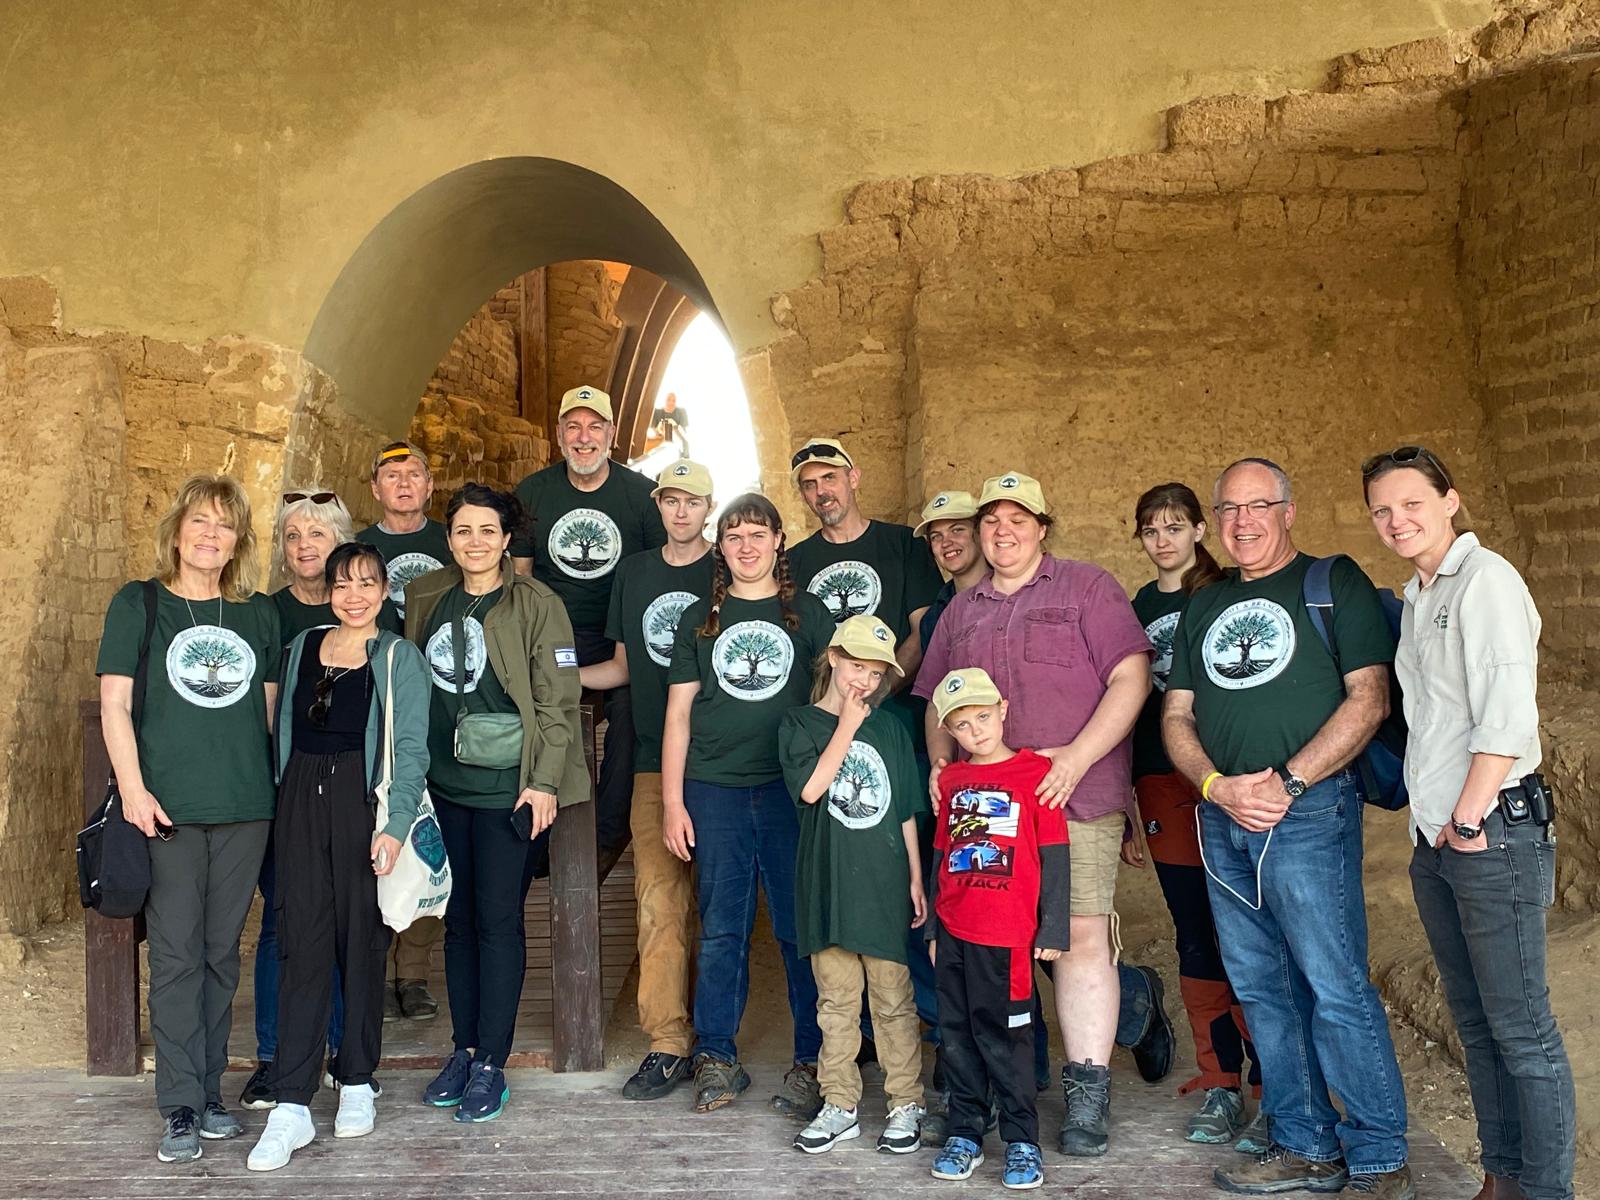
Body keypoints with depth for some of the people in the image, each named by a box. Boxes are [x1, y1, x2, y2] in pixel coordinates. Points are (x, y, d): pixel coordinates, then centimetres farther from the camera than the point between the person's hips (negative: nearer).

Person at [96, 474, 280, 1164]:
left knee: (221, 954, 10)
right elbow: (114, 703, -3)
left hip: (246, 808, 3)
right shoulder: (138, 604, 2)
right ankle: (181, 1108, 7)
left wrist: (276, 785, 10)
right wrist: (133, 787, -12)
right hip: (168, 808, -3)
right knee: (176, 956, -1)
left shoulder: (260, 614, 11)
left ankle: (209, 1091, 21)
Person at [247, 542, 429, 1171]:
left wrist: (395, 825, -16)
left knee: (362, 941, 5)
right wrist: (284, 806, 10)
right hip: (302, 800, 3)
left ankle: (356, 1083, 21)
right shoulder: (302, 647, 13)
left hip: (363, 801, -3)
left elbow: (411, 749, -6)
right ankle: (291, 1106, -1)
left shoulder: (399, 658, 0)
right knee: (304, 944, -1)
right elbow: (283, 731, 16)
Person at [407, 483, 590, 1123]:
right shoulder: (424, 597, 7)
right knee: (457, 919, 13)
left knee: (498, 919, 0)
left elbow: (557, 701, -9)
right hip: (442, 785, 5)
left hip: (507, 788, -5)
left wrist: (544, 781, -13)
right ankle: (463, 1050, 24)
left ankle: (491, 1063, 9)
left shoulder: (537, 605, -8)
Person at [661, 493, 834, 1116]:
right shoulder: (699, 619, 11)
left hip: (792, 788, -1)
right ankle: (716, 1058, 15)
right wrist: (671, 801, 3)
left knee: (801, 925, 0)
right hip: (715, 789, 1)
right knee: (721, 928, 5)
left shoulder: (807, 613, 8)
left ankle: (812, 1061, 9)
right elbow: (678, 712, 10)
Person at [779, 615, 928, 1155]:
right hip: (828, 884, -1)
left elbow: (905, 813, 12)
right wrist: (846, 727, -10)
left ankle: (906, 1105, 15)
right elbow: (810, 788, -15)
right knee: (836, 1002, 7)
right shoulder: (800, 723, 2)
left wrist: (917, 880, 9)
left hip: (884, 886, 1)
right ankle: (839, 1106, 17)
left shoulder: (889, 729, 9)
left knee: (893, 1000, 5)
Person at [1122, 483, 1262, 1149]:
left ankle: (1273, 1091, 1)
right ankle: (1220, 1082, 16)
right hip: (1163, 786, 4)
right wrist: (1127, 814, 13)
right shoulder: (1137, 611, 15)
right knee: (1195, 936, 8)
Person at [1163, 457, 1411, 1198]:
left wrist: (1287, 783, -15)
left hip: (1309, 812, -6)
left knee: (1336, 991, -7)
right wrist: (1218, 787, -5)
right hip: (1222, 818, 6)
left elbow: (1368, 699, -8)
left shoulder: (1333, 584, 1)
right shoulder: (1203, 607, 18)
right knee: (1263, 991, 9)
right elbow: (1176, 716, 13)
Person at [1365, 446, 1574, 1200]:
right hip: (1434, 838, 9)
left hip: (1493, 832, -9)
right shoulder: (1417, 598, 15)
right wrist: (1436, 825, 14)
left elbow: (1508, 715, -18)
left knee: (1521, 1030, -1)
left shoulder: (1485, 579, -11)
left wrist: (1469, 817, -15)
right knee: (1474, 1022, 15)